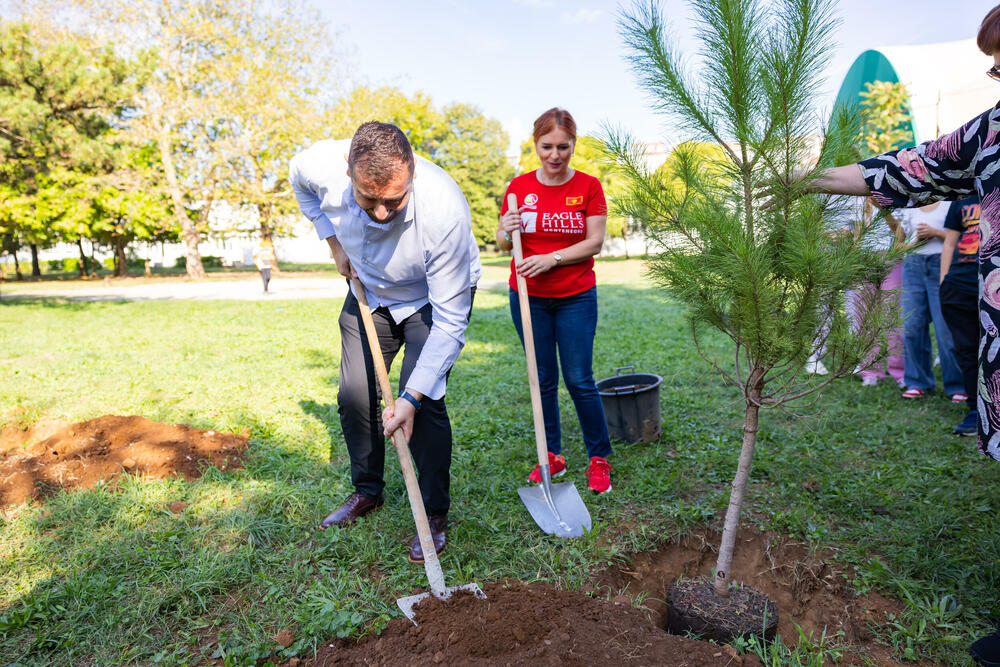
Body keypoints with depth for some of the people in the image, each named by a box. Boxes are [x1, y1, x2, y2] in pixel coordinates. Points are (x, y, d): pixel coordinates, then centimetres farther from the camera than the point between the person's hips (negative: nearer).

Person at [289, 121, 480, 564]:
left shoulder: (444, 209, -41)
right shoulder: (323, 165, -29)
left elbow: (450, 320, -34)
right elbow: (298, 180, 2)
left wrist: (411, 398, -36)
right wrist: (334, 241, -6)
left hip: (434, 297, -4)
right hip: (368, 289, 5)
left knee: (424, 399, -17)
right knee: (353, 396, 4)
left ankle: (435, 513, 3)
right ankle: (367, 492, 27)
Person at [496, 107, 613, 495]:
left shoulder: (588, 186, -2)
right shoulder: (519, 187, 2)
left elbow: (595, 242, -7)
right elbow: (502, 244, 5)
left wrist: (551, 258, -19)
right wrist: (507, 233, -18)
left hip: (576, 297, -2)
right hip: (528, 298, 2)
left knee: (580, 380, 0)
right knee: (543, 380, 9)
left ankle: (599, 459, 16)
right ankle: (553, 456, 23)